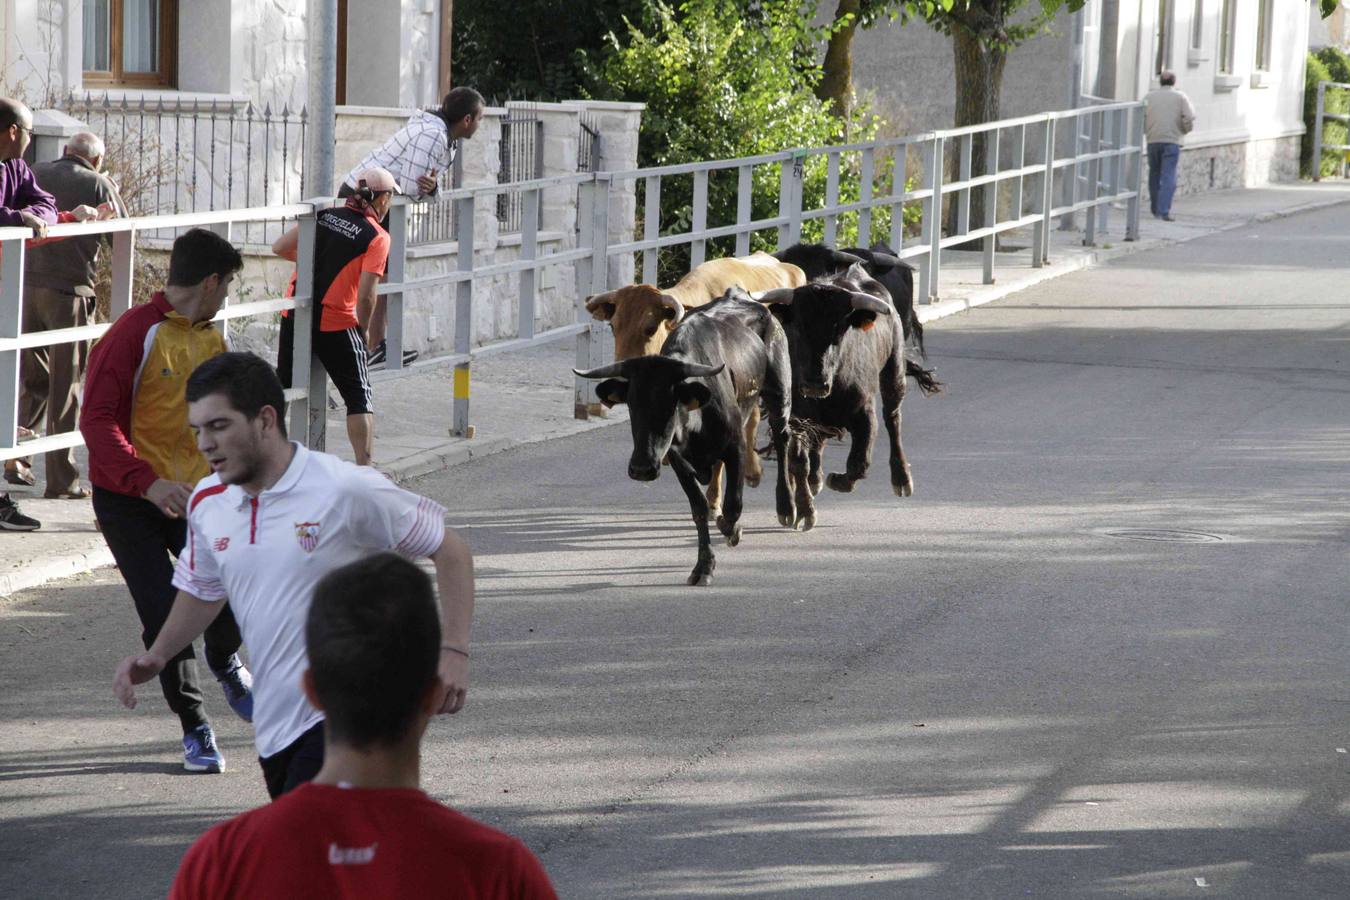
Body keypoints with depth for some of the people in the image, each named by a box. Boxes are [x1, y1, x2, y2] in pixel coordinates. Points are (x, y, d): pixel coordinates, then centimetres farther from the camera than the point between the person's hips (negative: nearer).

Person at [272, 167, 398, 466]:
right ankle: (364, 470, -2)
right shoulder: (378, 237, -8)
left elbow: (280, 247, 5)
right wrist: (363, 329, 2)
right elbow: (365, 296, -14)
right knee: (359, 399, 4)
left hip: (294, 317, 5)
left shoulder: (325, 215, 6)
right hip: (336, 324, -5)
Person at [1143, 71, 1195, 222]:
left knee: (1154, 175, 14)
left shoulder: (1149, 97, 8)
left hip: (1153, 140, 2)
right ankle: (1164, 211, -17)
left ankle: (1155, 210, 18)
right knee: (1168, 177, -6)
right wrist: (1184, 132, 13)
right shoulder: (1180, 98, 3)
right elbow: (1189, 119, -6)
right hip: (1172, 141, -2)